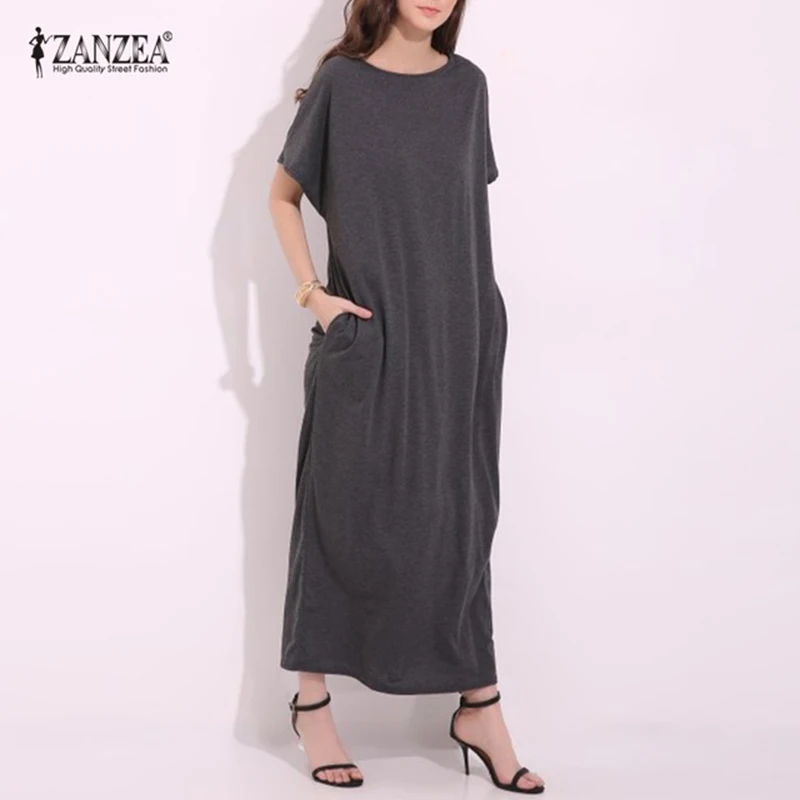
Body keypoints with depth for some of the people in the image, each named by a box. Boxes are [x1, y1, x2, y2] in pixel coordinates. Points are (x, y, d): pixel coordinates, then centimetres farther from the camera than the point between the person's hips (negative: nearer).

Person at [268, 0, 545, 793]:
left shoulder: (467, 85, 7)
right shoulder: (340, 82, -2)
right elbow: (281, 195, 5)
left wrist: (478, 309, 9)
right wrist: (312, 293, -5)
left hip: (456, 333, 3)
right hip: (366, 335, -3)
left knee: (457, 513, 7)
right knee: (347, 511, 3)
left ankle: (479, 708, 14)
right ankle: (312, 701, 16)